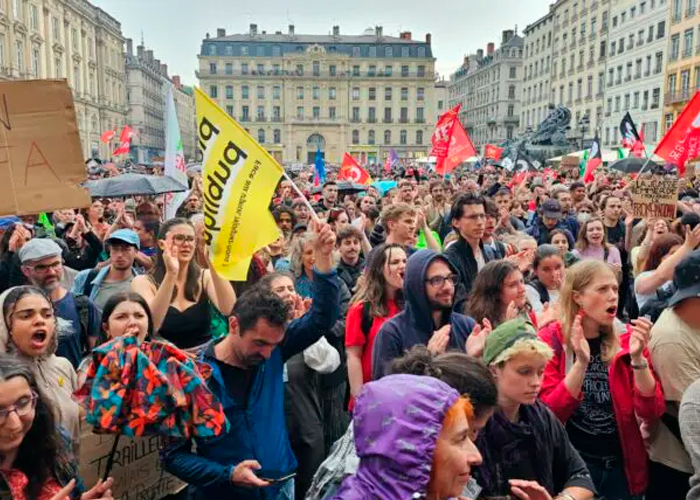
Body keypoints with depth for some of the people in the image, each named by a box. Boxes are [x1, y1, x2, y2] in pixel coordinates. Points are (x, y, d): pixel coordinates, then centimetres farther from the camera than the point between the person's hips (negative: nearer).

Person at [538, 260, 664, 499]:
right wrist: (581, 362, -28)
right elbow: (549, 415, -16)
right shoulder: (550, 340, -10)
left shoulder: (627, 339, -1)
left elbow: (652, 413, -7)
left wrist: (637, 358, -21)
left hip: (623, 465, 3)